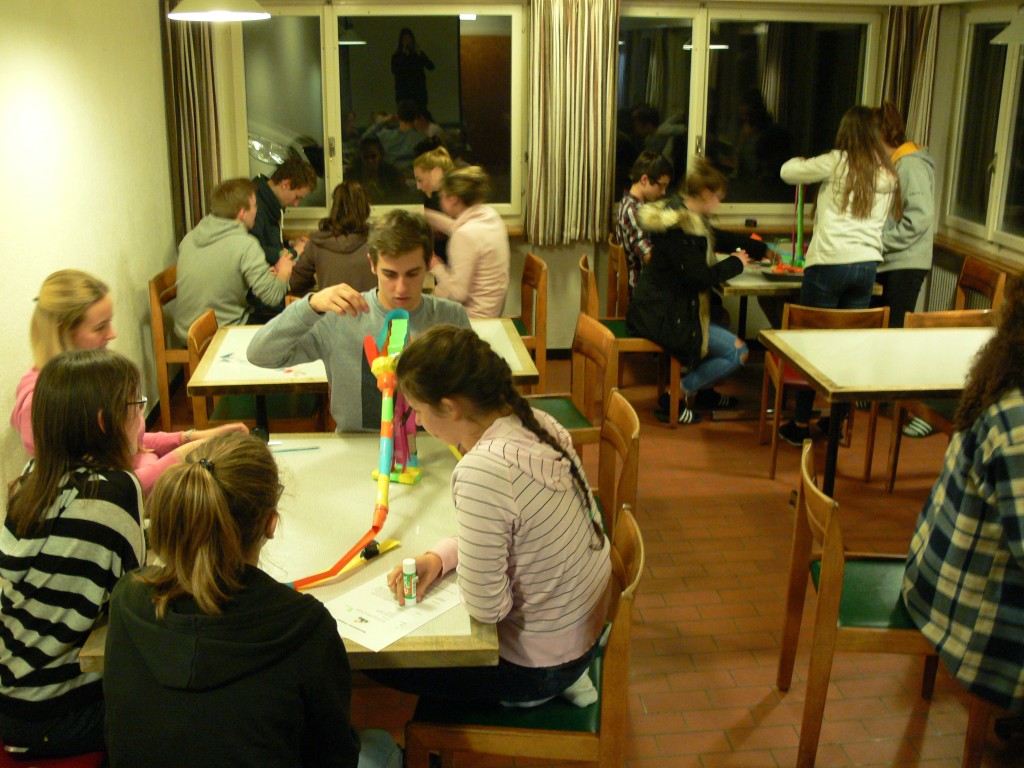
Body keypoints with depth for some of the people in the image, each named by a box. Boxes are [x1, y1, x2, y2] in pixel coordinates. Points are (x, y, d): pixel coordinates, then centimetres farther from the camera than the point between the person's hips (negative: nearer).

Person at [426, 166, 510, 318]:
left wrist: (436, 268, -8)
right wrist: (424, 214, 30)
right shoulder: (489, 214, -1)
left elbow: (458, 292, -24)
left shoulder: (466, 235, -27)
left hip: (475, 316, -8)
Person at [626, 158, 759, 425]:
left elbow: (719, 238, 26)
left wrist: (762, 248, 31)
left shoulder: (684, 216, 12)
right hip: (663, 318, -11)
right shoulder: (682, 227, -21)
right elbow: (701, 277, -22)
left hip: (656, 309, 11)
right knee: (737, 352, -7)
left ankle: (700, 390, 32)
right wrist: (735, 263, -6)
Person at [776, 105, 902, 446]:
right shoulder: (888, 174, 10)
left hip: (829, 263, -5)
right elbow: (890, 218, 18)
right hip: (868, 264, 5)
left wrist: (802, 161, 23)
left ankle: (800, 423, 9)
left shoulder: (837, 162, -5)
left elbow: (788, 171, 2)